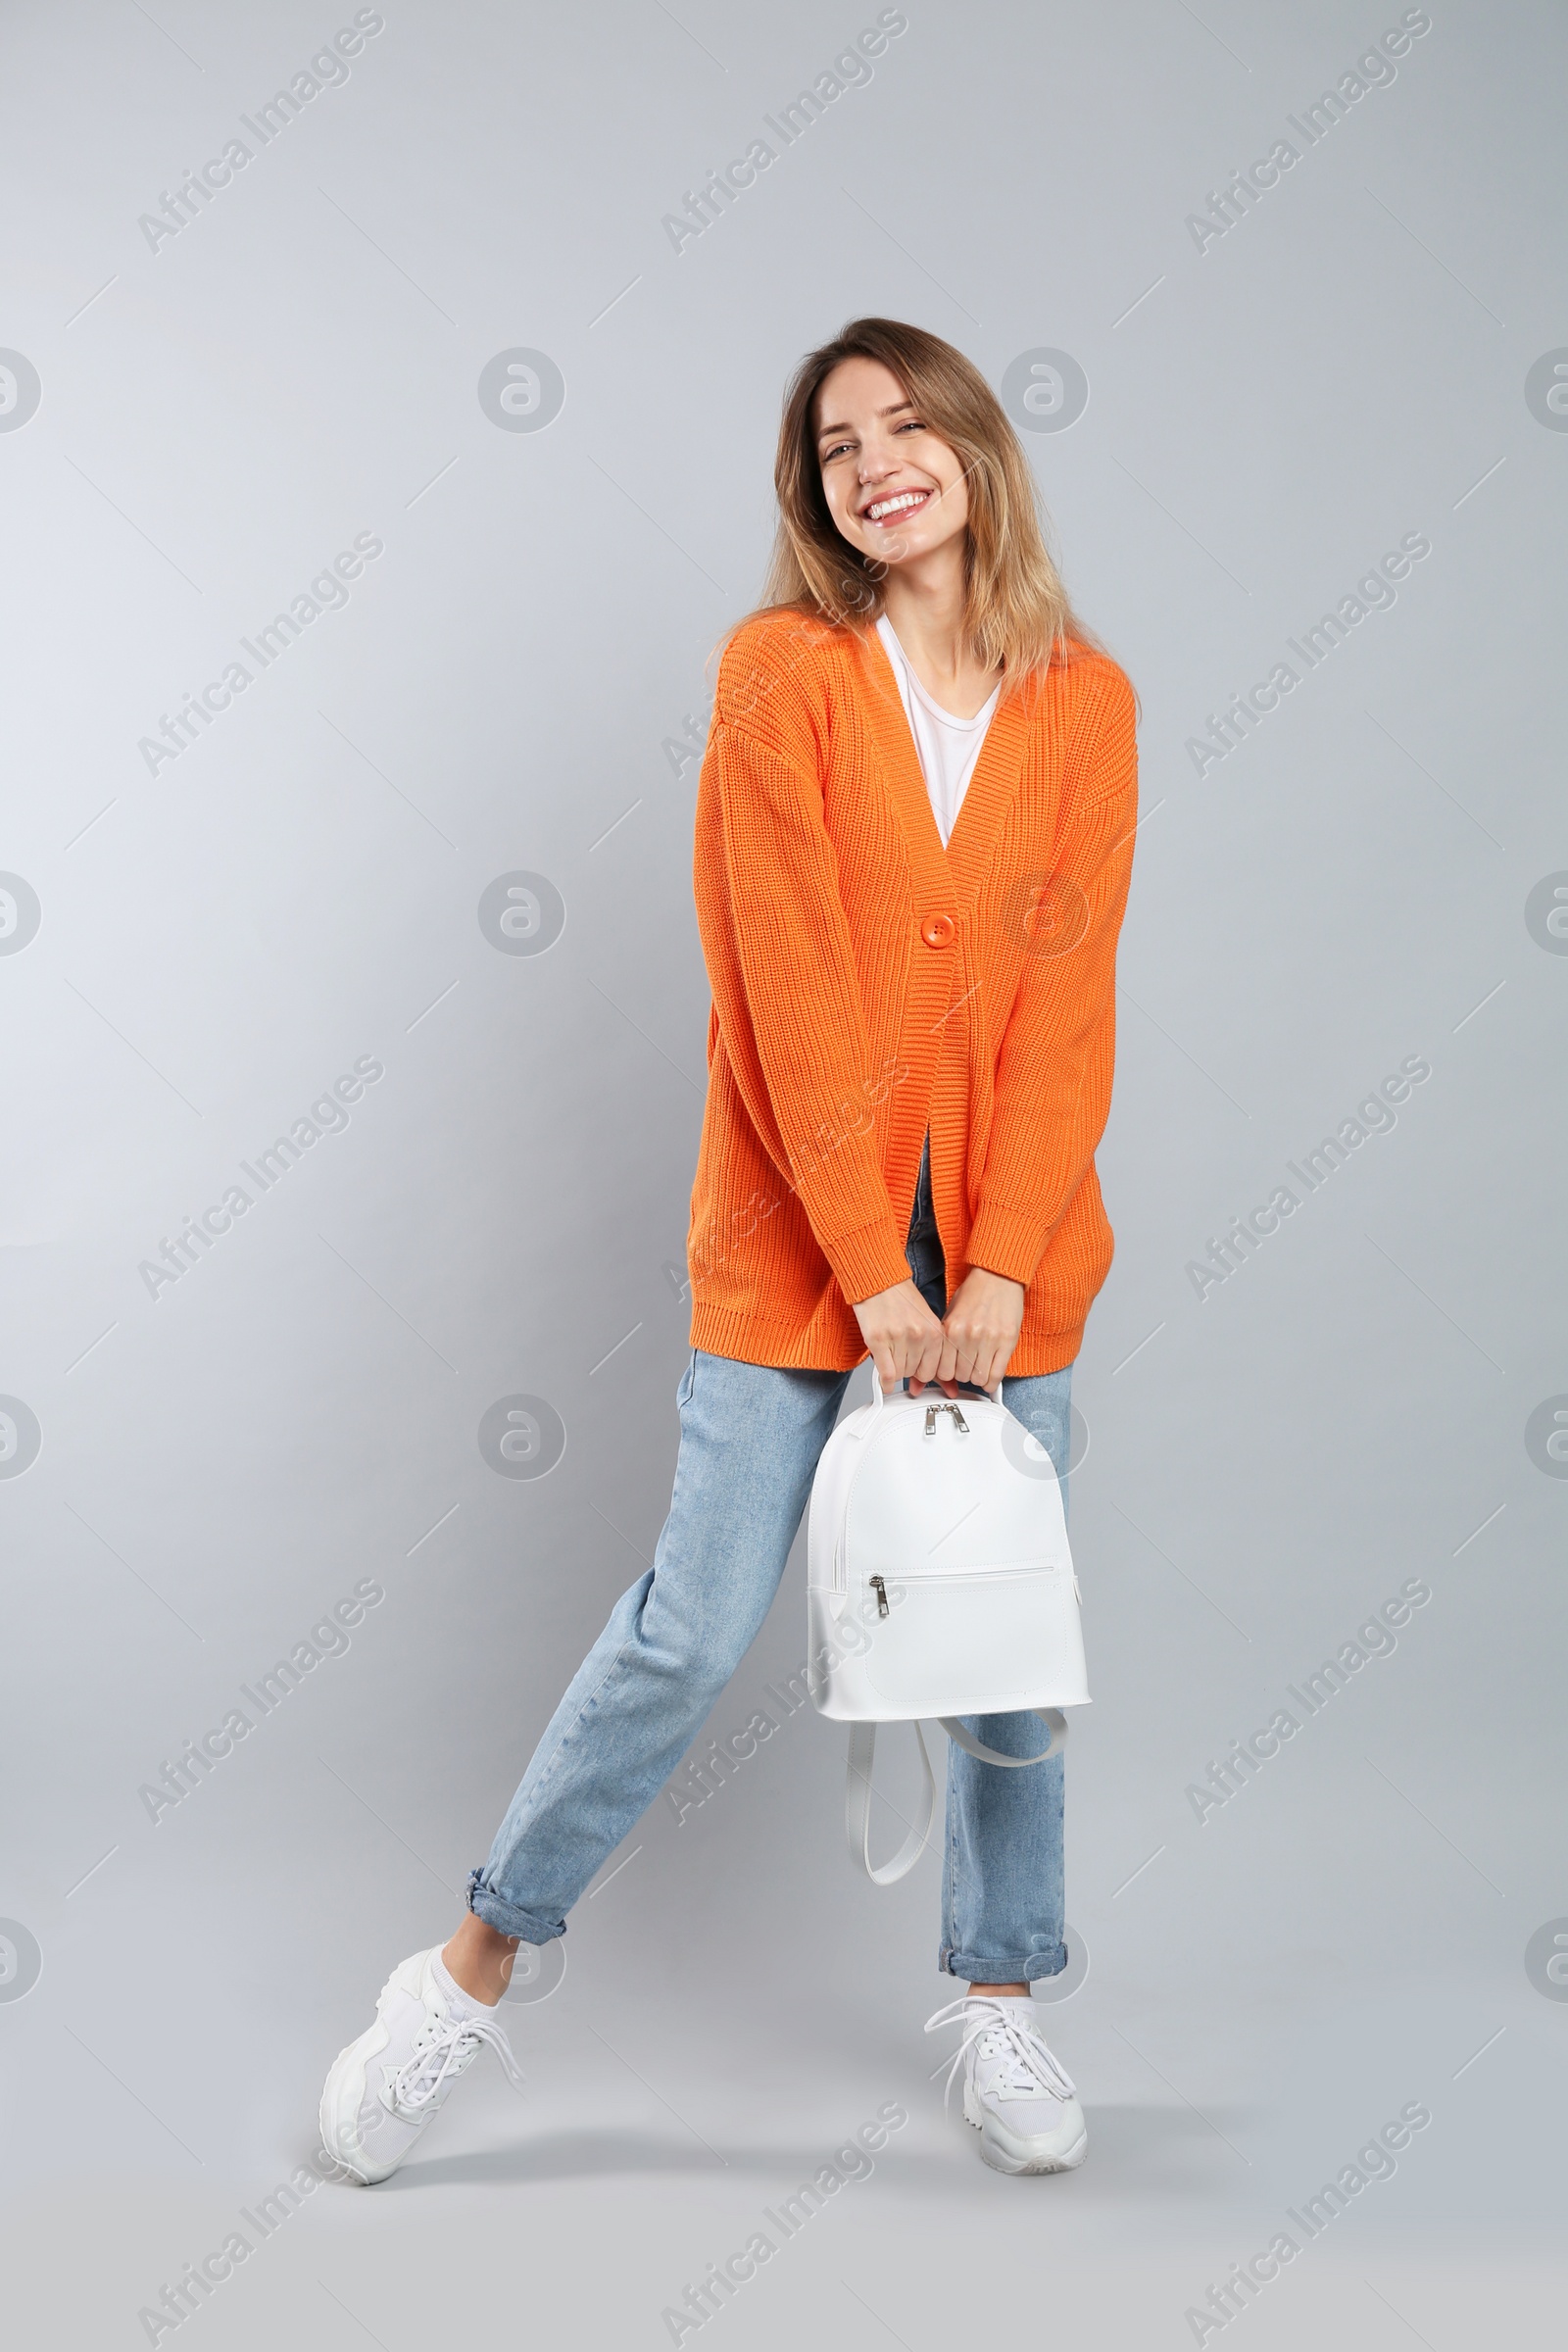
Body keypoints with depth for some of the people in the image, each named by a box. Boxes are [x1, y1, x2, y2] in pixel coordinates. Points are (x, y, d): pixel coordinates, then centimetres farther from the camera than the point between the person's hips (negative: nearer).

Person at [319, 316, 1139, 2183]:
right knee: (692, 1628, 0)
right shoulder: (781, 670, -4)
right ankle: (473, 1976, 19)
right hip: (795, 1238, -3)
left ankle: (997, 1997, 31)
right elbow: (794, 990, -11)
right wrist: (871, 1275, -15)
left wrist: (996, 1269, -11)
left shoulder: (1086, 702, 4)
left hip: (1005, 1250, 3)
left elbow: (1068, 1002, -2)